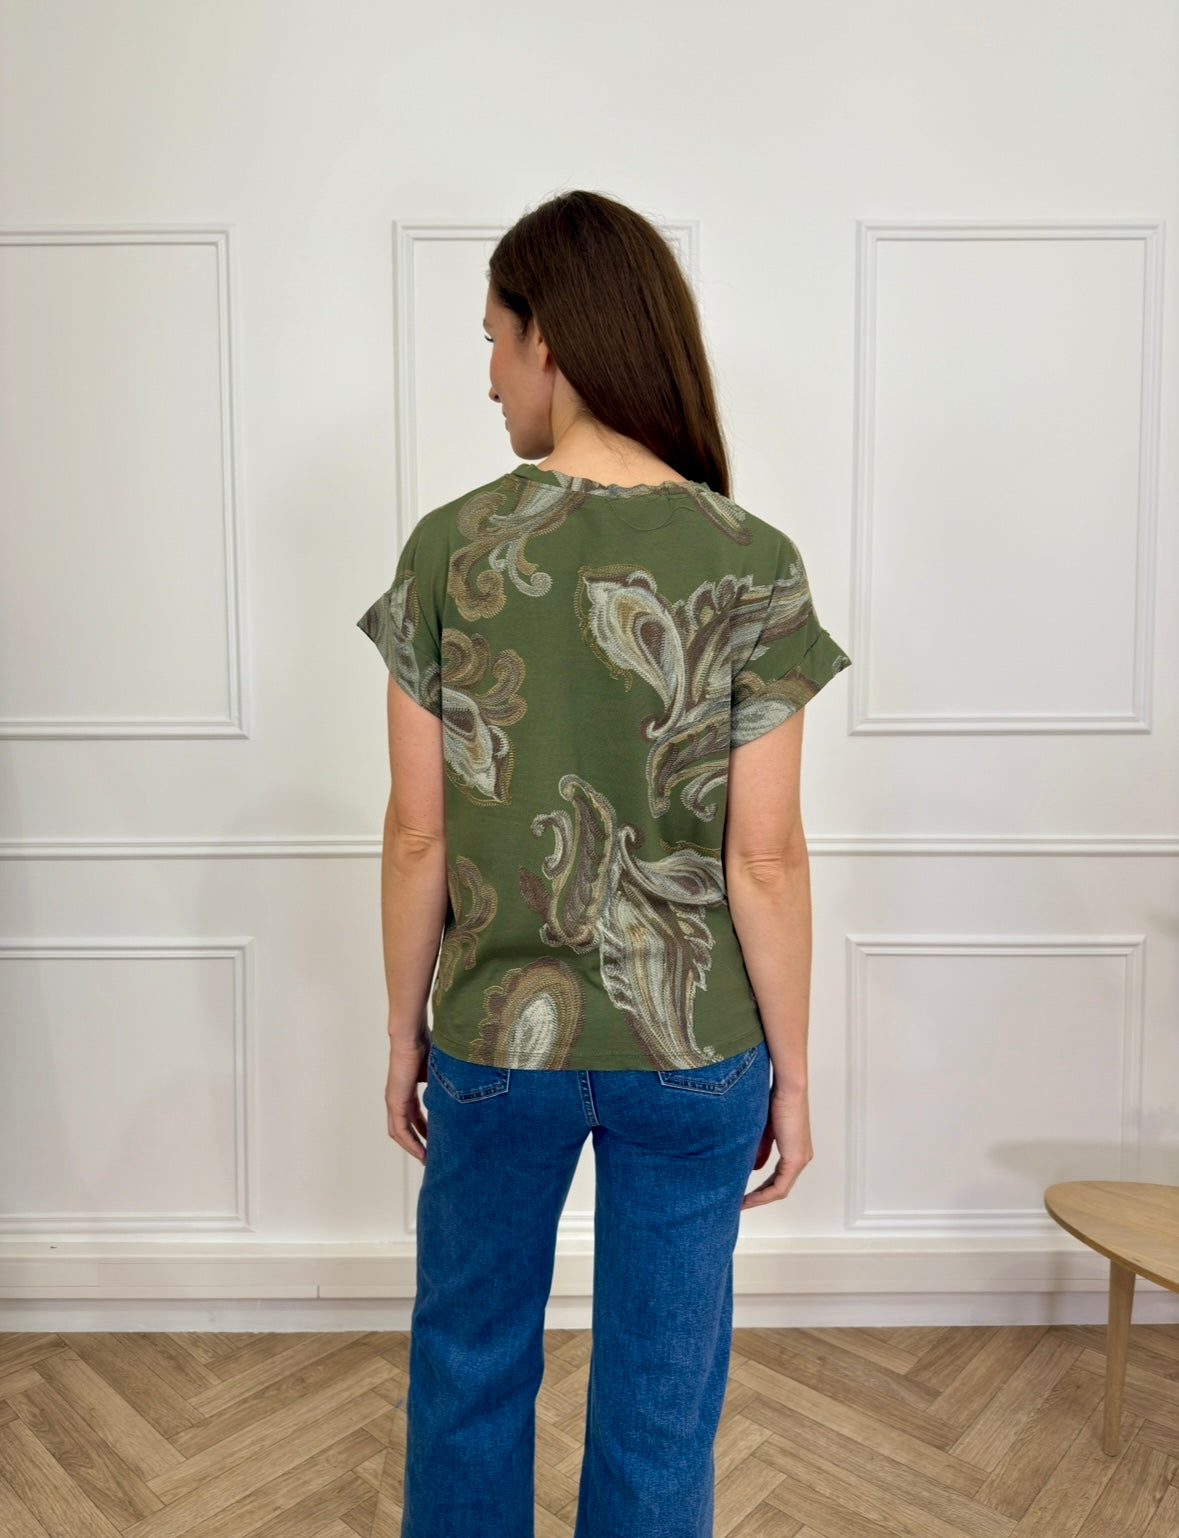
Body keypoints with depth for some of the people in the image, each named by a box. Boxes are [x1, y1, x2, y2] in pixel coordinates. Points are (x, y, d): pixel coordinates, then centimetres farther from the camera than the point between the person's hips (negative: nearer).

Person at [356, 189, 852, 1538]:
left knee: (469, 1365, 25)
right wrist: (792, 1070, 3)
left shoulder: (448, 550, -10)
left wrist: (405, 1036, 7)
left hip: (498, 1037, 1)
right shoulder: (750, 565, -11)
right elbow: (765, 859, -11)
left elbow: (419, 834, -6)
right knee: (661, 1399, 20)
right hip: (692, 1050, 0)